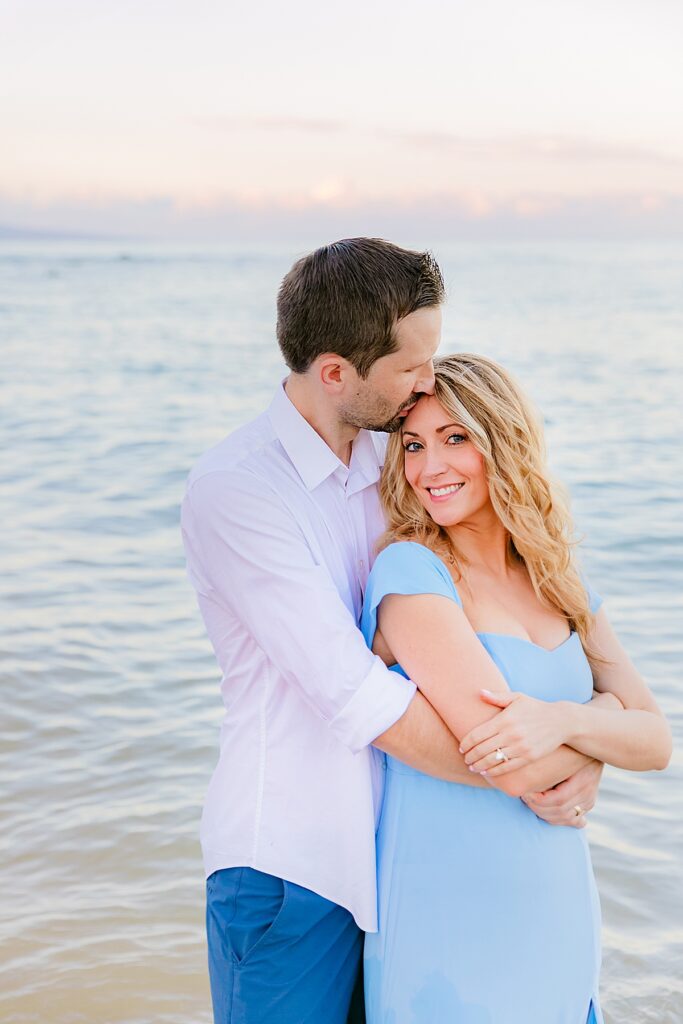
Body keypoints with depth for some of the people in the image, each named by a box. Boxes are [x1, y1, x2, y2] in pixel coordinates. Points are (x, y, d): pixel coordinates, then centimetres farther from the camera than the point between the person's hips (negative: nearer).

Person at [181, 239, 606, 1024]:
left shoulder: (391, 459, 4)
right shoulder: (233, 490, -17)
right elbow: (362, 701, -23)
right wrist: (533, 776, -17)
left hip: (391, 848, 6)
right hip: (291, 864, -6)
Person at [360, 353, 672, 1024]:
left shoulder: (558, 584, 6)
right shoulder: (410, 570, -15)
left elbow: (656, 742, 0)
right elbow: (515, 770, -21)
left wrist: (566, 720, -19)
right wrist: (602, 710, -5)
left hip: (560, 916, 6)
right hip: (449, 930, -6)